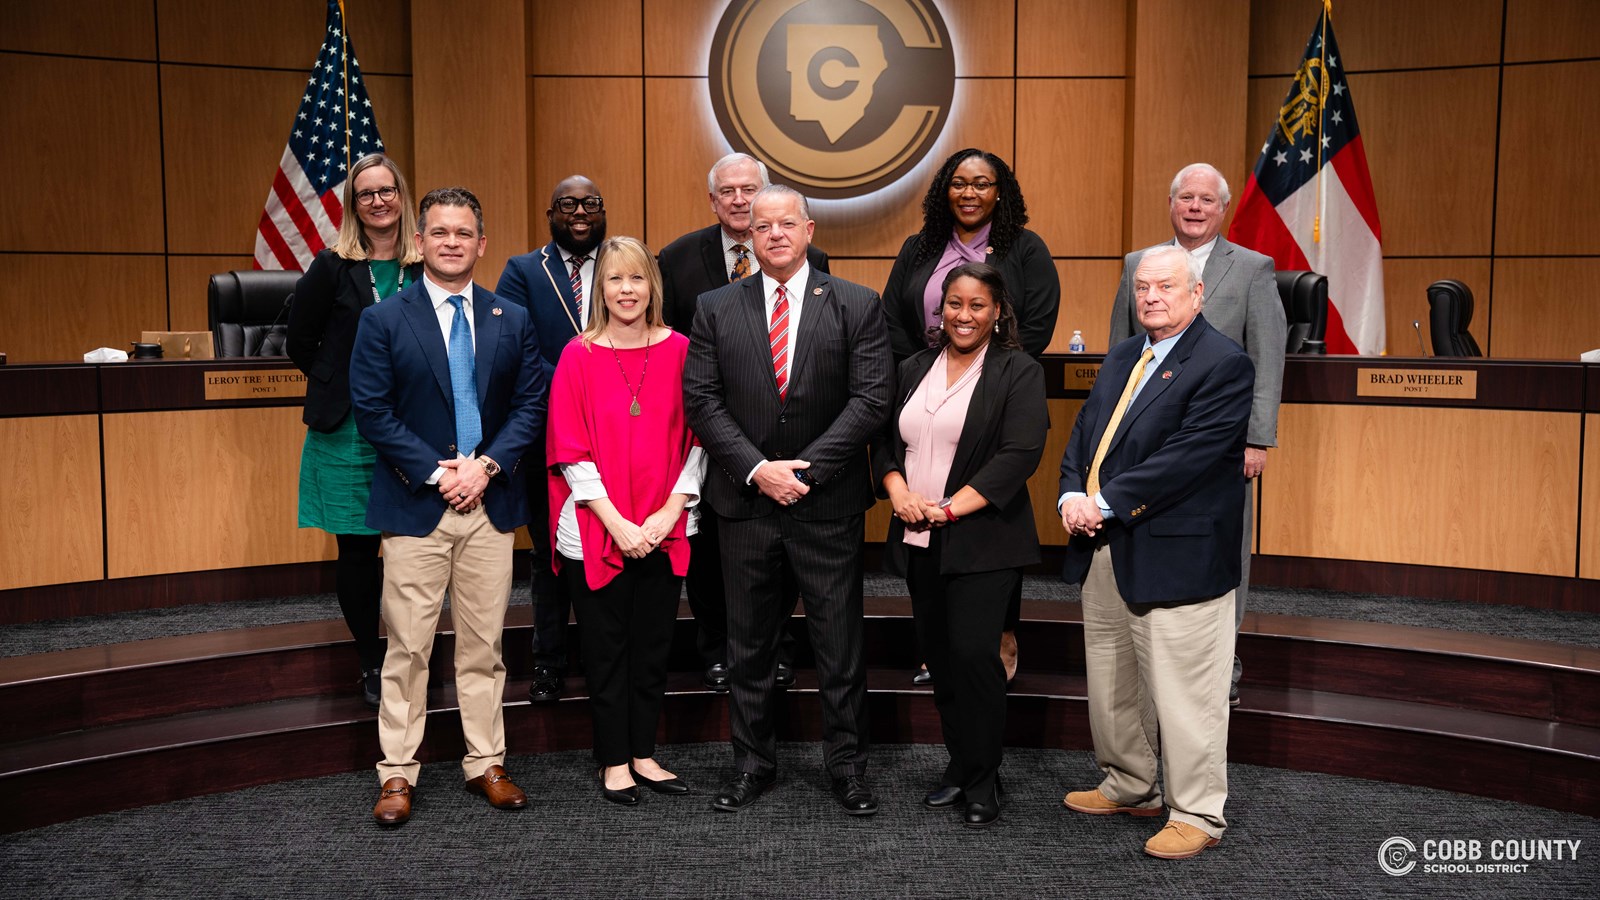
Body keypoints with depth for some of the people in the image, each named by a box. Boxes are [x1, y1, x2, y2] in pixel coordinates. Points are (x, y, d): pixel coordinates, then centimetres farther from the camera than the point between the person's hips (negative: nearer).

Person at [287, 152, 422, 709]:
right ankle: (372, 663, 19)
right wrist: (338, 388, 5)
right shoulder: (332, 268, -1)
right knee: (357, 550, 5)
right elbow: (300, 343, 6)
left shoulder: (426, 267, 2)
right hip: (347, 433, 0)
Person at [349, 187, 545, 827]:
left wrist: (486, 464, -10)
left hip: (491, 506, 3)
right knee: (408, 647, 2)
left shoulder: (512, 321, 9)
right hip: (414, 506, -2)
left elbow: (531, 404, 5)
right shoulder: (383, 321, 1)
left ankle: (486, 763, 21)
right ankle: (397, 773, 13)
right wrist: (436, 472, -12)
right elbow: (372, 411, -5)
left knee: (484, 644, 9)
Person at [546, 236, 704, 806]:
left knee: (653, 646, 10)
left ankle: (644, 754, 25)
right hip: (596, 533, -2)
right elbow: (571, 451, -6)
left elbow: (695, 438, 3)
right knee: (606, 648, 7)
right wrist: (617, 523, -12)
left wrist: (671, 510, -7)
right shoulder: (579, 356, -3)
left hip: (663, 531, 2)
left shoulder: (678, 350, 2)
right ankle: (614, 762, 21)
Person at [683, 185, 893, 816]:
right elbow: (701, 400, -1)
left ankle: (847, 765, 21)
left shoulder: (856, 307, 0)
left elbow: (870, 400, -7)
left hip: (828, 505, -1)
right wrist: (758, 469, -12)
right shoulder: (716, 309, 5)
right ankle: (753, 764, 25)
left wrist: (805, 469, -14)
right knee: (749, 644, 11)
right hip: (746, 504, 2)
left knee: (840, 642, 6)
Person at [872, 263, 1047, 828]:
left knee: (973, 654, -9)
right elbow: (885, 440, 14)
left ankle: (982, 781, 6)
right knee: (937, 654, 10)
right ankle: (959, 765, 25)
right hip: (919, 541, 6)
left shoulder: (1019, 373, -3)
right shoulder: (914, 370, 14)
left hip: (981, 541, -5)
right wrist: (898, 492, -6)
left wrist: (950, 508, -17)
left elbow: (1020, 454, -13)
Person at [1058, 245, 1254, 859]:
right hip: (1103, 550, 9)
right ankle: (1130, 787, 37)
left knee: (1183, 693, 0)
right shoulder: (1121, 357, 16)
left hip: (1175, 554, -8)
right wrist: (1072, 495, -5)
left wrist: (1107, 503, -19)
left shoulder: (1223, 364, -11)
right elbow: (1083, 432, 14)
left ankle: (1197, 814, 15)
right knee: (1112, 683, 19)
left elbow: (1190, 457, -20)